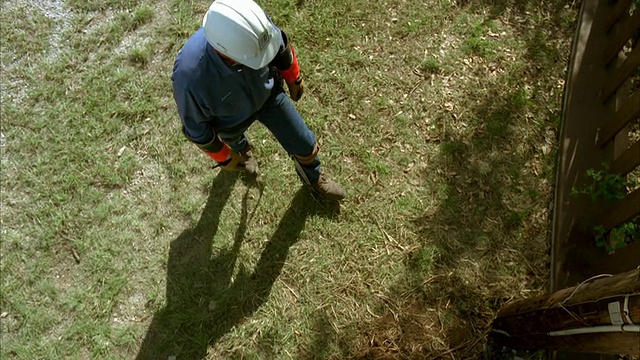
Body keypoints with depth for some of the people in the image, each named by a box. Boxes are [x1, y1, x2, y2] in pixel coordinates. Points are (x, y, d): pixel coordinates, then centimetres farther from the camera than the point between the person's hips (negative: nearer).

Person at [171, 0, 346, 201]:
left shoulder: (253, 26, -36)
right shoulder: (190, 76, -44)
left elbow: (281, 47, -10)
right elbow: (196, 127, -23)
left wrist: (293, 79, 8)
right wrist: (223, 157, -7)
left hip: (268, 93, 2)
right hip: (230, 120, -2)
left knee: (305, 145, 13)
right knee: (233, 137, 34)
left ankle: (313, 179, 49)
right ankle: (242, 149, 74)